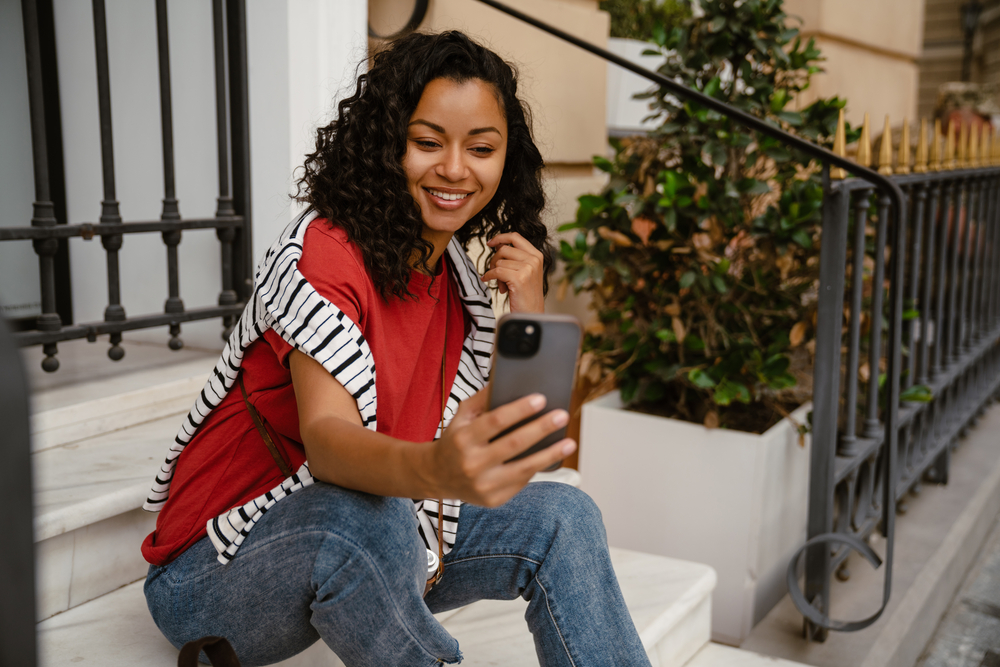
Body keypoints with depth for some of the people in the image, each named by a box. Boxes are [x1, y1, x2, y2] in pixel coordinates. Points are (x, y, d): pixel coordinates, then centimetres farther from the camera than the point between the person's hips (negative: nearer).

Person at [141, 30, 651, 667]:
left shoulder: (464, 282, 3)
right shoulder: (323, 251, -20)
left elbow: (513, 446, 2)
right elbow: (325, 435, -36)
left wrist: (529, 320, -14)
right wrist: (435, 470, -58)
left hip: (364, 558, 7)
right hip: (213, 571, -6)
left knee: (562, 517, -9)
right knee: (365, 519, -39)